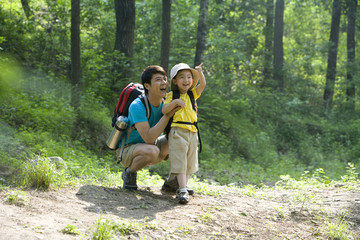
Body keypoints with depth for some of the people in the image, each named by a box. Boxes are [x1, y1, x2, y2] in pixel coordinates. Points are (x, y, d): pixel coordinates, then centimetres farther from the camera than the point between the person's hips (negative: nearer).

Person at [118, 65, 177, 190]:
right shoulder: (137, 106, -26)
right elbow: (149, 138, -34)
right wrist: (167, 115, -32)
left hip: (148, 147, 7)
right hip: (127, 150, -7)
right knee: (152, 151, -38)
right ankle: (129, 173, -9)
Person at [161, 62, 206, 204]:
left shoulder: (192, 94, 15)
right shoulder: (171, 95, 3)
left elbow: (202, 85, 1)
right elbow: (164, 110, -8)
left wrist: (199, 72, -13)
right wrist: (175, 102, -20)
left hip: (192, 132, 6)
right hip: (178, 132, -6)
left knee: (189, 162, 13)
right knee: (179, 161, -11)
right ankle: (182, 190, -19)